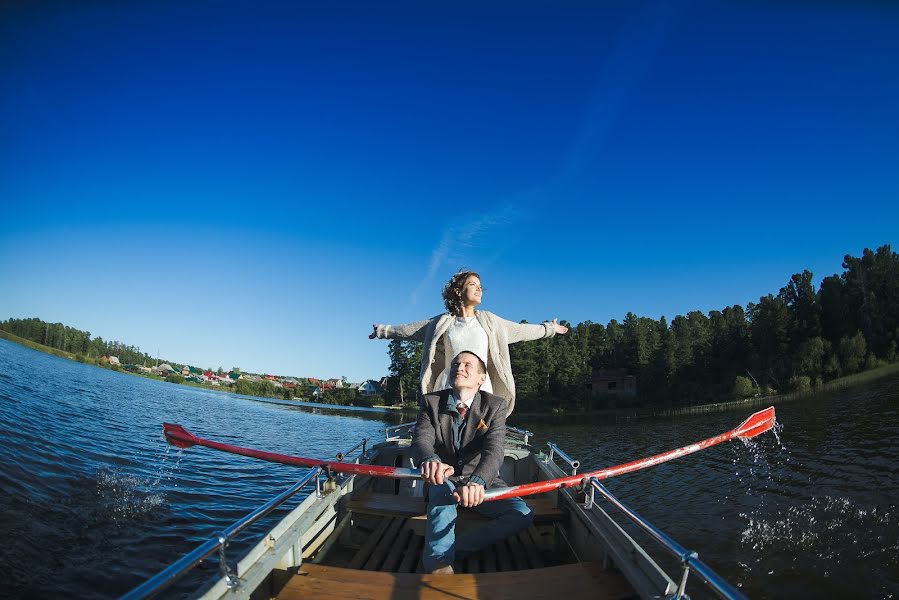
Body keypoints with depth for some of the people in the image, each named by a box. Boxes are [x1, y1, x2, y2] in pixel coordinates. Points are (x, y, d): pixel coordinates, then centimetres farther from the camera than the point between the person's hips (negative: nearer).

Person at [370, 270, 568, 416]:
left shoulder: (487, 320, 12)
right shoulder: (443, 322, 11)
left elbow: (519, 330, 21)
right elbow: (410, 329, 21)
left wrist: (548, 329, 29)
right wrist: (384, 331, 28)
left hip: (482, 390, 0)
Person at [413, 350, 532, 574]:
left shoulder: (495, 406, -10)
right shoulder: (431, 402, -6)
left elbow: (494, 450, -25)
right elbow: (421, 438, -21)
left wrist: (477, 481, -48)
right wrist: (430, 460, -48)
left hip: (481, 482, 1)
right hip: (443, 479, -1)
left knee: (523, 515, -21)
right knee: (443, 490, -35)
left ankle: (451, 549, -21)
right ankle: (439, 564, -36)